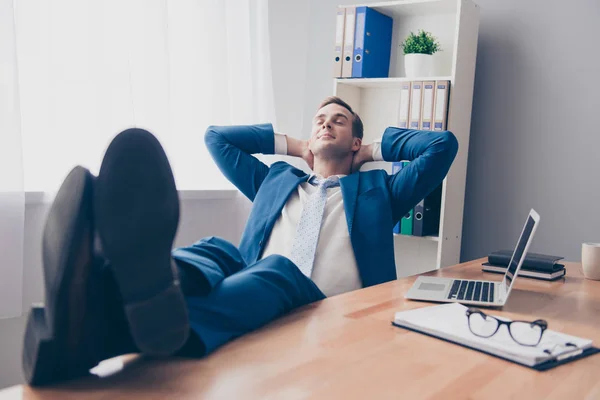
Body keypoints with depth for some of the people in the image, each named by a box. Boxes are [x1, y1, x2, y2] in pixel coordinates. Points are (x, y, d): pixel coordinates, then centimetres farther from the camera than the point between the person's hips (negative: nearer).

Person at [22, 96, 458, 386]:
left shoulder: (376, 190, 26)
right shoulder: (276, 180, 33)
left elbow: (444, 144, 21)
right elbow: (216, 136, 38)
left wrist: (374, 148, 30)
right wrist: (294, 145, 36)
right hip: (255, 309, 3)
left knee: (278, 269, -34)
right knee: (213, 252, -28)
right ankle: (103, 301, -64)